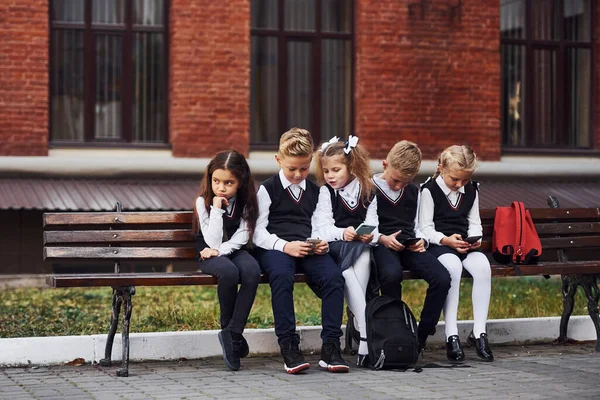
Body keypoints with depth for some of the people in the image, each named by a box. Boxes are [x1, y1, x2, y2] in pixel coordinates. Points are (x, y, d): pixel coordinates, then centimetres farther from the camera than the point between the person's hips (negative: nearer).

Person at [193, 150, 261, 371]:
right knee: (229, 272, -37)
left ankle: (232, 333, -28)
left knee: (252, 271, -33)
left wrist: (221, 250, -20)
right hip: (210, 255, -3)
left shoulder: (245, 201, 0)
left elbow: (242, 236, -5)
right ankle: (227, 327, -14)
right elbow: (213, 241, -17)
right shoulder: (203, 202, -8)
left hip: (234, 251, 3)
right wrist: (217, 209, -22)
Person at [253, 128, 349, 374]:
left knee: (333, 276, -28)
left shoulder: (314, 191, 21)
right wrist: (285, 246, -16)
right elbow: (259, 233, 0)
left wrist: (321, 244, -2)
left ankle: (330, 347, -23)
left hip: (308, 249, 4)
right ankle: (288, 346, -33)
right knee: (282, 276, -39)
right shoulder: (268, 189, 7)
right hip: (275, 248, -4)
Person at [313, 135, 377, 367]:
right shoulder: (325, 193, 6)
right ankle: (367, 334, -35)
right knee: (348, 274, -32)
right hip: (333, 247, -2)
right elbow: (322, 227, -4)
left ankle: (357, 319, -34)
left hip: (360, 246, 2)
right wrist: (342, 233, -24)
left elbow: (372, 225, 9)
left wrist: (369, 235, -15)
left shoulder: (367, 193, 12)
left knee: (364, 256, -35)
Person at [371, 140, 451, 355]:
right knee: (392, 274, -40)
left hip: (410, 246, 5)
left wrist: (420, 240, 3)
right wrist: (382, 239, -15)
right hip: (382, 246, -5)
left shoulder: (414, 191, 20)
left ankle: (421, 335, -11)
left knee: (442, 278, -23)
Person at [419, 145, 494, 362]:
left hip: (464, 244, 5)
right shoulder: (429, 190, -2)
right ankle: (451, 335, -35)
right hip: (438, 245, -4)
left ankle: (479, 332, -24)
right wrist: (446, 240, -20)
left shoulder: (471, 190, 15)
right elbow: (425, 229, -4)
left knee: (482, 265, -29)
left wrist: (475, 238, -3)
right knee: (453, 266, -37)